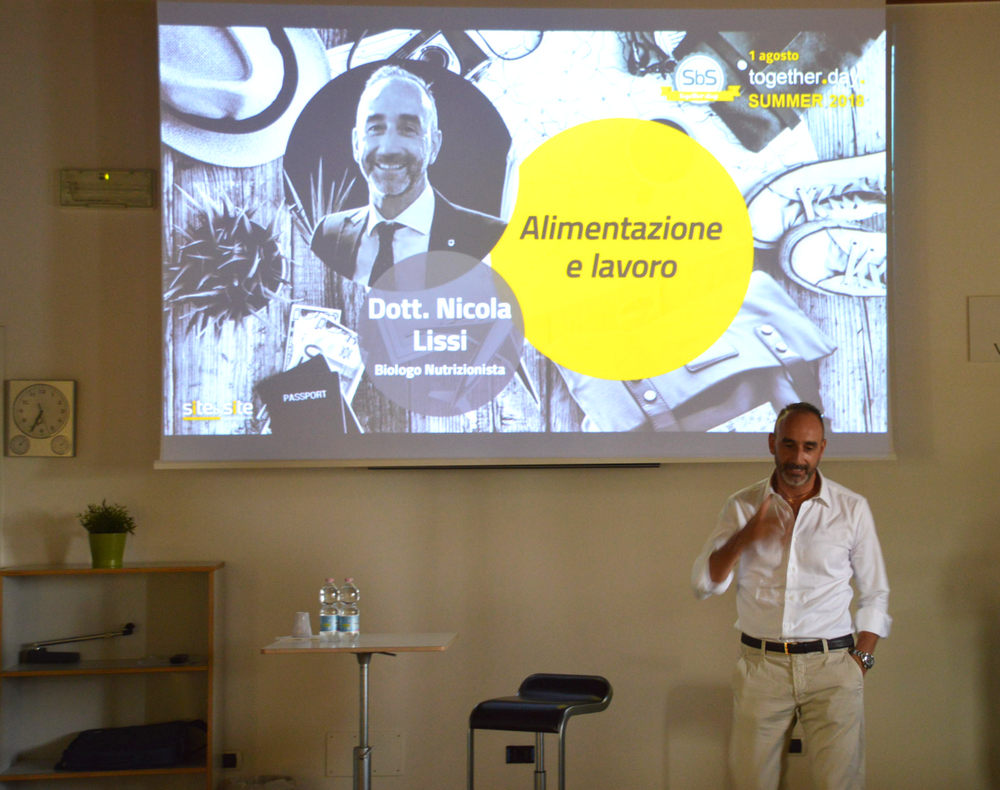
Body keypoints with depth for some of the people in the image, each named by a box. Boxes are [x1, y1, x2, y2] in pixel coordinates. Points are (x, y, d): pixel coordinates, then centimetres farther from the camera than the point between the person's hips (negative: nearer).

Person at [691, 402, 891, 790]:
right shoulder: (743, 507, 6)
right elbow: (704, 583, -1)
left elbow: (874, 594, 11)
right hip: (761, 666, 1)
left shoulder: (852, 508, 5)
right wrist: (745, 538, -17)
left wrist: (860, 660, 1)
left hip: (831, 667, -1)